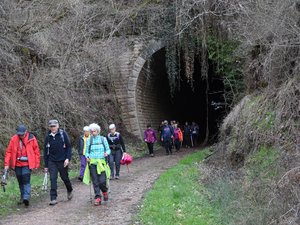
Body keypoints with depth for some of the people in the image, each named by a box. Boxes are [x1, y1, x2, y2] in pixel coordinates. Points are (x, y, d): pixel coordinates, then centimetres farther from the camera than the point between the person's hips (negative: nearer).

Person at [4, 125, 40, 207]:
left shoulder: (31, 138, -6)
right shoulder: (13, 139, -2)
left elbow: (36, 151, -1)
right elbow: (9, 152, 1)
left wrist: (37, 164, -1)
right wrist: (6, 164, -5)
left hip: (27, 164, -3)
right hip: (17, 164, 3)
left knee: (26, 180, -14)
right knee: (20, 181, 12)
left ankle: (26, 197, -19)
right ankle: (22, 197, 24)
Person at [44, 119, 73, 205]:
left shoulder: (63, 134, -5)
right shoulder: (48, 137, 3)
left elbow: (69, 147, -3)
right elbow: (45, 151, 9)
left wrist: (68, 158, -15)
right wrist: (46, 165, 8)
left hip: (62, 161, -2)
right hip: (52, 161, 2)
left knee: (65, 177, 10)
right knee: (53, 179, -7)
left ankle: (70, 190, 39)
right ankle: (53, 198, -4)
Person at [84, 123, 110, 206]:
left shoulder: (103, 139, 6)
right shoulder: (89, 140, 7)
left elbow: (108, 149, 10)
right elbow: (87, 151, 10)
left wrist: (107, 153, -12)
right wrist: (87, 157, -10)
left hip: (101, 163, -1)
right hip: (92, 163, 1)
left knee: (102, 181, -10)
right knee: (95, 182, -3)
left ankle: (105, 191, 21)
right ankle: (98, 198, 3)